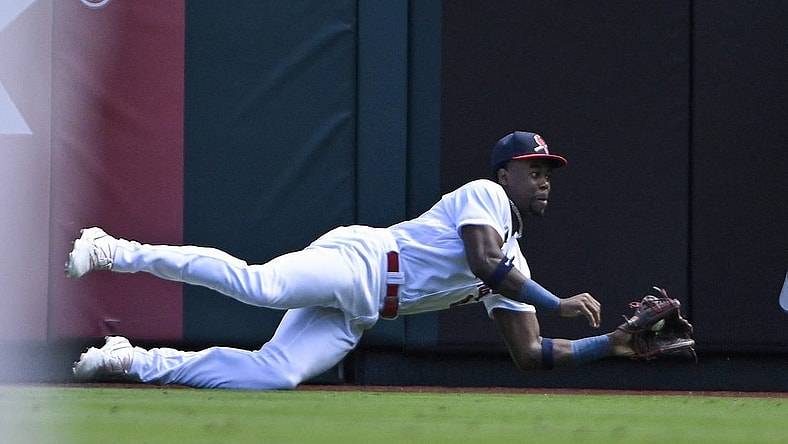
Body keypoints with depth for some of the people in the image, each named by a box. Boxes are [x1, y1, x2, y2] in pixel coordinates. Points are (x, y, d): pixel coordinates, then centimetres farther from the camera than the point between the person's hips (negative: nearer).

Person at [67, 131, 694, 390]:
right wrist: (559, 303, -9)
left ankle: (137, 362, -6)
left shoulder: (515, 265, 25)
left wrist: (615, 344, 16)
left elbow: (530, 354, 23)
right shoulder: (484, 194, 2)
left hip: (351, 320, 8)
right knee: (259, 283, -34)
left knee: (275, 374, -14)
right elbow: (485, 263, -16)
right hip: (355, 258, -8)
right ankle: (117, 253, -26)